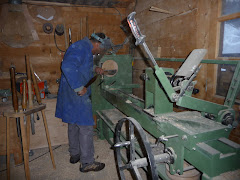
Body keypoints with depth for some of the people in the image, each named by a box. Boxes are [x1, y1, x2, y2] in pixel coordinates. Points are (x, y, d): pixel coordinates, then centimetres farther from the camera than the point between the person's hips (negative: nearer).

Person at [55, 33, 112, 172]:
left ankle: (75, 154, 36)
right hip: (76, 96, -11)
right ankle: (87, 162, 10)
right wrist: (79, 87, -27)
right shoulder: (81, 48, -17)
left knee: (74, 125, 19)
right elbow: (68, 66, -32)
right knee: (86, 127, -3)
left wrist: (94, 69, 15)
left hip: (72, 95, 11)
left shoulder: (84, 48, 17)